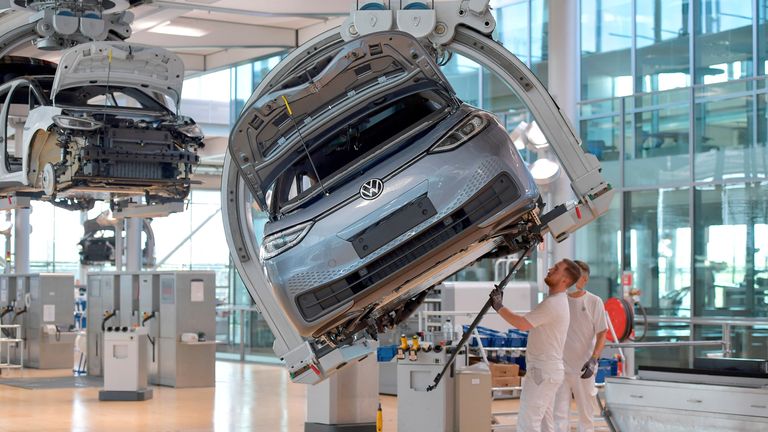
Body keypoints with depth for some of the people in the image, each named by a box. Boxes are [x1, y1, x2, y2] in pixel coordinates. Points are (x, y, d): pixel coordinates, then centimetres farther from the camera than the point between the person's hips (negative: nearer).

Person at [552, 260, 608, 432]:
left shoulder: (594, 302, -4)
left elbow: (602, 334, -4)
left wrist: (593, 360, -17)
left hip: (583, 369, -2)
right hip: (561, 367, 2)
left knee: (586, 414, 10)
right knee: (559, 415, -2)